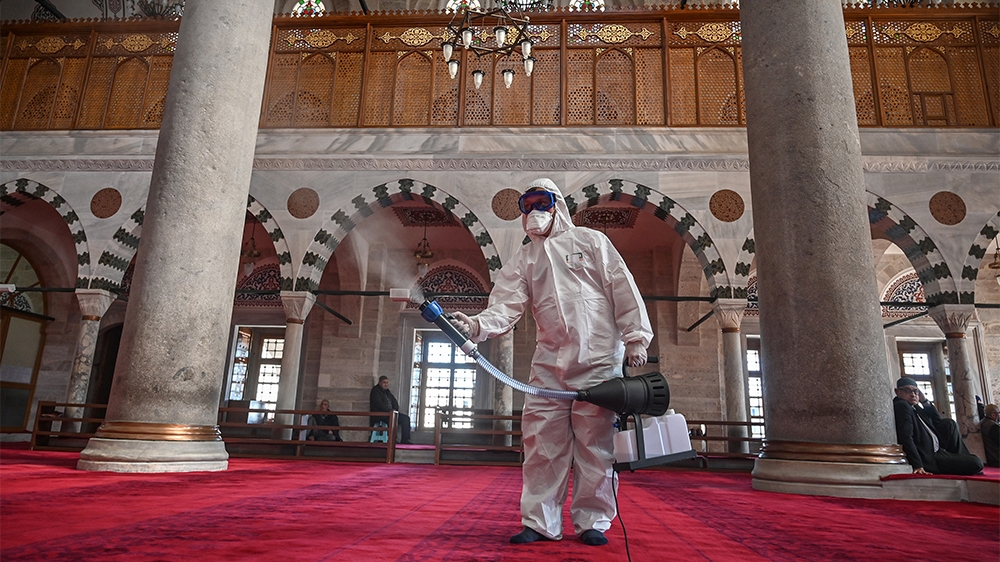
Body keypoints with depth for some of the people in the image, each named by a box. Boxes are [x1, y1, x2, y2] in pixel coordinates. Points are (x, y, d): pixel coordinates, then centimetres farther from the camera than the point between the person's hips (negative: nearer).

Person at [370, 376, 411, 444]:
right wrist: (390, 410, -21)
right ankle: (393, 439, -28)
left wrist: (396, 409, -1)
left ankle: (405, 440, -8)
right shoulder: (375, 391, -6)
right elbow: (379, 404, -18)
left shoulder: (387, 391, 20)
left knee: (406, 418, -5)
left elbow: (394, 402, 20)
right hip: (378, 415, -9)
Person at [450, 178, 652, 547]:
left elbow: (622, 289, 5)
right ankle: (539, 522, 10)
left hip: (598, 360, -2)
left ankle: (592, 521, 14)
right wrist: (478, 325, -19)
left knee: (594, 443, 2)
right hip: (549, 364, 3)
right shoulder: (523, 260, 15)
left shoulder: (590, 241, 10)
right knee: (542, 441, 0)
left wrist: (635, 338, -3)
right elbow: (505, 305, 1)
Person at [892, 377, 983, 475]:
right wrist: (918, 466, -31)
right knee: (976, 463, -16)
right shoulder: (902, 406, -17)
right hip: (929, 458, -10)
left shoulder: (915, 407, 13)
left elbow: (939, 422, 13)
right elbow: (906, 438, -26)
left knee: (949, 423, 18)